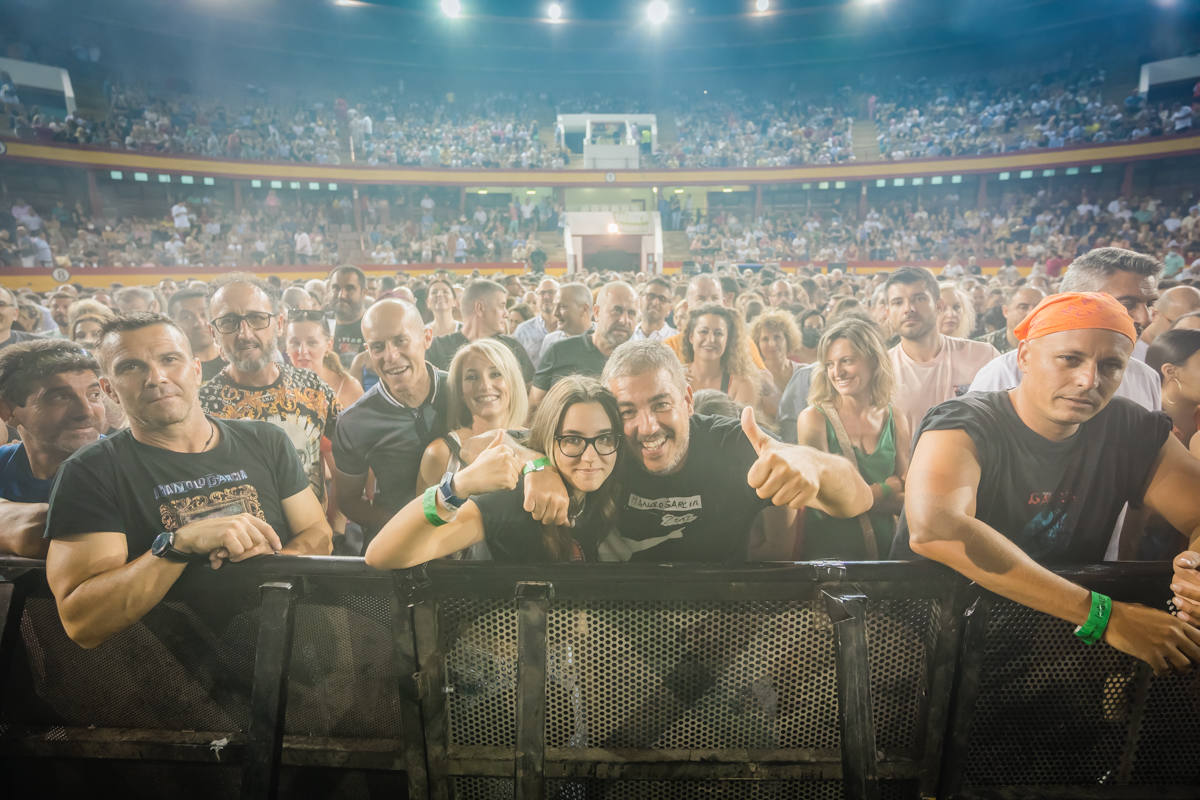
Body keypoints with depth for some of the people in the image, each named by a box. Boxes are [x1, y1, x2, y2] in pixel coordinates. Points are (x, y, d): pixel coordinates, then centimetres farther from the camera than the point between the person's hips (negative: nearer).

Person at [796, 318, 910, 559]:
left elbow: (906, 501, 7)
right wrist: (887, 489, 0)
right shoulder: (814, 418, -4)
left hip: (885, 549, 4)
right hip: (829, 551, -4)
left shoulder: (895, 422, 8)